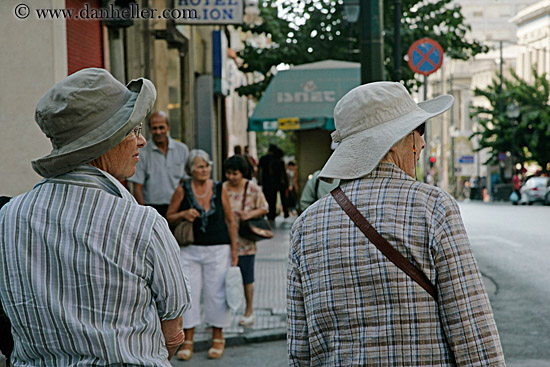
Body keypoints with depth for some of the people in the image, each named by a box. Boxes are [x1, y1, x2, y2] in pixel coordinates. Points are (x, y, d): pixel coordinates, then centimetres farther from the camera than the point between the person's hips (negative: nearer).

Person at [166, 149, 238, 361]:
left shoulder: (219, 189, 1)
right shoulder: (183, 190, -1)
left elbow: (230, 221, 8)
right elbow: (169, 218, 7)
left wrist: (234, 249, 5)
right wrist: (183, 214, -13)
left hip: (218, 249, 0)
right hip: (189, 250, 0)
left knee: (216, 293, 3)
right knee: (189, 293, 0)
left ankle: (218, 339, 18)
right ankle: (188, 341, 11)